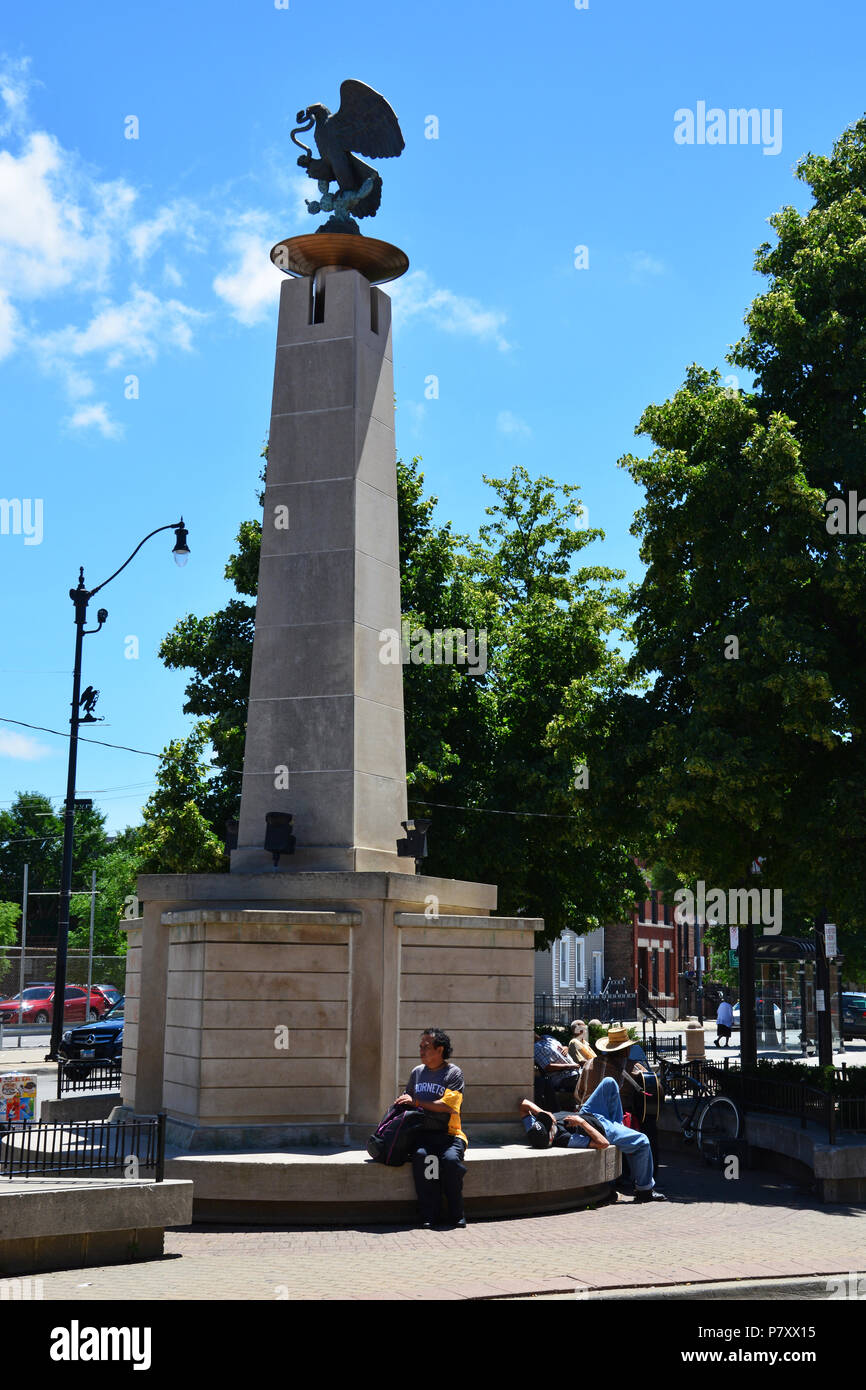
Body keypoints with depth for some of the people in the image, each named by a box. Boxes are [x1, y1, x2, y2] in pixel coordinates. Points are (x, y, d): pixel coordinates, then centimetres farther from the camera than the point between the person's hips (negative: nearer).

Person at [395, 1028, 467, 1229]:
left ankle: (457, 1215, -14)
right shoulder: (417, 1072, 18)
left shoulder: (454, 1073, 1)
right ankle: (429, 1215, -24)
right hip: (422, 1132, 3)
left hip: (448, 1133, -3)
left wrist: (416, 1102, -10)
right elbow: (407, 1102, 29)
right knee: (421, 1156, -31)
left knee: (451, 1159, -33)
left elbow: (446, 1105, -11)